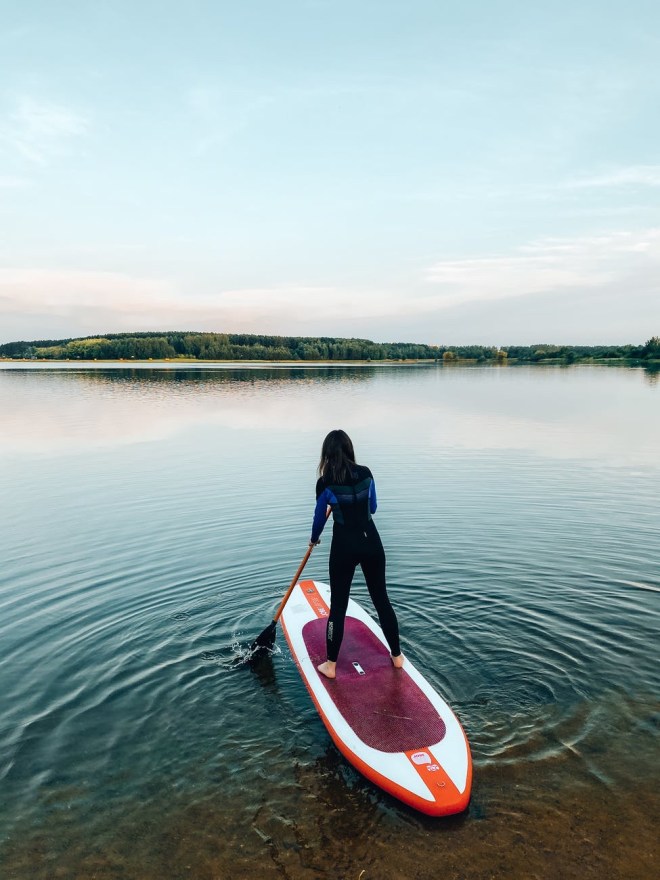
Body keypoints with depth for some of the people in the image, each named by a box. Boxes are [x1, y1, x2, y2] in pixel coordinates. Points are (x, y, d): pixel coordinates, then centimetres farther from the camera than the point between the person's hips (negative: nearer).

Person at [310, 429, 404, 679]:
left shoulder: (325, 483, -11)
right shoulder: (366, 473, -2)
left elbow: (320, 517, 3)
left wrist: (314, 539, 23)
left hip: (344, 545, -3)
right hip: (371, 542, 4)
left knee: (338, 605, 8)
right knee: (381, 599, 17)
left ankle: (331, 665, 18)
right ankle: (397, 655, 30)